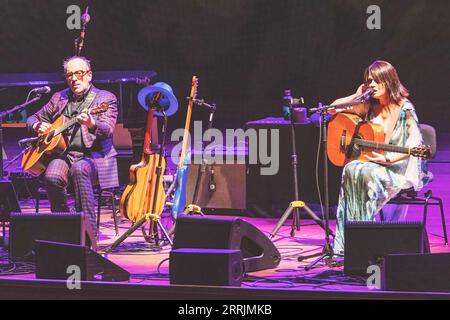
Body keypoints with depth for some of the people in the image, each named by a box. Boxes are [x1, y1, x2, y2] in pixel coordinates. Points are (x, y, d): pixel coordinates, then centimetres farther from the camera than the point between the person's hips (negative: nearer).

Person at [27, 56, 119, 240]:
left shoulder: (106, 98, 5)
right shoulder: (59, 98, 19)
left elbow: (108, 130, -12)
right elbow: (33, 118, 28)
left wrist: (91, 124, -35)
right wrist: (38, 126, 2)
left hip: (93, 155, -3)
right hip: (64, 154, 4)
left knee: (79, 169, -37)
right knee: (52, 176, -30)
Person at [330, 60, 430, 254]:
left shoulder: (405, 109, -8)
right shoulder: (369, 106, 9)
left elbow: (415, 144, -18)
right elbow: (333, 108, 13)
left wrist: (389, 158, -30)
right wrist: (356, 96, 2)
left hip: (399, 167, -5)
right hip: (371, 162, 5)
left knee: (367, 173, -36)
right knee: (350, 171, -28)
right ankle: (345, 244, -32)